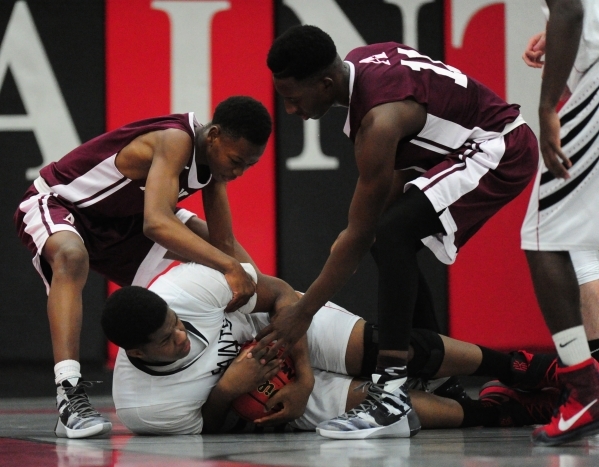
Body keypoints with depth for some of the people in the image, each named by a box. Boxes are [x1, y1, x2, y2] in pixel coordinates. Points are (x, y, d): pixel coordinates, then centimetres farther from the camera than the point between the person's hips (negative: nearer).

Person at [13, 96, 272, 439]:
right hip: (57, 202, -9)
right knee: (72, 257, -42)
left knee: (216, 257, 6)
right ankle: (70, 396, -50)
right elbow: (156, 223, -48)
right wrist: (228, 266, -50)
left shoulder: (215, 155, -7)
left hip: (118, 221, 9)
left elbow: (225, 243, 1)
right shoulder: (175, 141, -33)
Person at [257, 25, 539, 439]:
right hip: (467, 144, 11)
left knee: (391, 234, -26)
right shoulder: (359, 62, -3)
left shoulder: (381, 121, -28)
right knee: (389, 235, 14)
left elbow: (359, 234, -22)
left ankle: (393, 397, -31)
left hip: (501, 153, -11)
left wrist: (304, 311, -17)